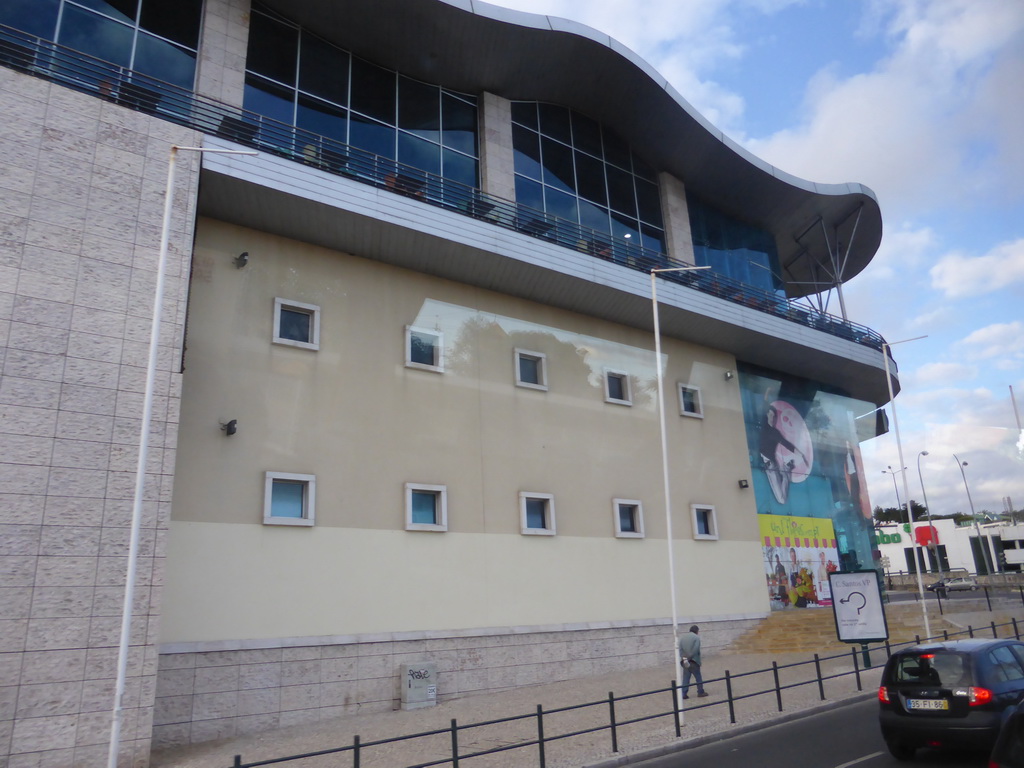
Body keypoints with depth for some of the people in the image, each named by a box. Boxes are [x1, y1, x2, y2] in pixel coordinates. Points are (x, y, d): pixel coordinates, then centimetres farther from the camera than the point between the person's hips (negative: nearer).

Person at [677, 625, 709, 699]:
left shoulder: (682, 637, 12)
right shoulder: (696, 637, -6)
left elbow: (680, 649, 2)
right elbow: (695, 650, -16)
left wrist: (683, 657, -5)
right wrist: (689, 657, -12)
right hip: (693, 661, -5)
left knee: (685, 678, 8)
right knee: (698, 677, 12)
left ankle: (683, 694, 5)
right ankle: (701, 692, 20)